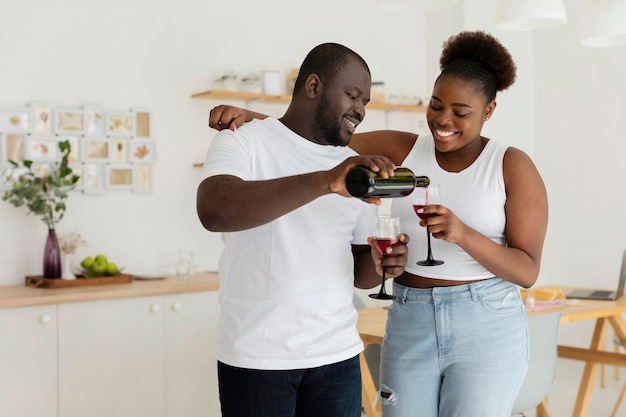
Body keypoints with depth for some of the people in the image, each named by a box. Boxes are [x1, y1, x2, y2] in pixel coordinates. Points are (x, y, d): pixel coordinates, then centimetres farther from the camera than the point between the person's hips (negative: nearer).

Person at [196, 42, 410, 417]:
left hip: (338, 356, 5)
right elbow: (213, 211, -26)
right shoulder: (243, 143, -6)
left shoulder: (357, 168, 9)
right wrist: (324, 182, -34)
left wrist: (380, 263, -9)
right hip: (255, 358, -4)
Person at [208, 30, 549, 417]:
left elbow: (527, 271, -10)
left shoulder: (513, 167, -6)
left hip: (488, 331, -3)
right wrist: (250, 117, -13)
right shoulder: (401, 150, 3)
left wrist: (463, 234, -26)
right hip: (411, 329, 3)